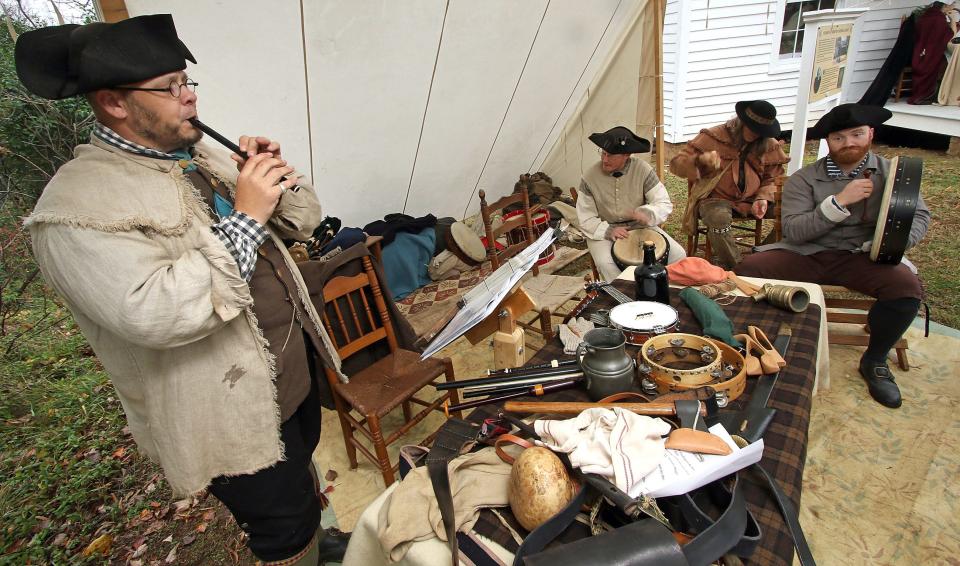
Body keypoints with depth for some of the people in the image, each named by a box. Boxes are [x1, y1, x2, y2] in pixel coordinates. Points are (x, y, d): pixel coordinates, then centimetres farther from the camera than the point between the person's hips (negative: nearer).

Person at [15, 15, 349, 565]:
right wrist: (245, 218, -29)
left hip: (296, 369, 8)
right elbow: (151, 313, -32)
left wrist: (277, 179, -11)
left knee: (303, 471, 32)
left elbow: (304, 219, 9)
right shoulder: (78, 205, -19)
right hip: (233, 413, -8)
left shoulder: (205, 157, 6)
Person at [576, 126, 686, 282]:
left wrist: (646, 213, -34)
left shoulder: (643, 169, -11)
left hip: (640, 226, 2)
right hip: (603, 230, -2)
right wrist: (608, 231, -26)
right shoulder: (590, 177, -13)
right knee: (605, 264, -32)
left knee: (678, 254, -13)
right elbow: (586, 220, -8)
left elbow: (664, 203, -11)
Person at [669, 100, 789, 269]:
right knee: (719, 218, -37)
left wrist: (763, 199, -3)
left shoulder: (770, 146, 9)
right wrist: (701, 159, -30)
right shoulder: (714, 136, -5)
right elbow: (676, 163, -9)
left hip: (750, 200, 4)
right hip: (715, 199, -4)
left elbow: (770, 179, 19)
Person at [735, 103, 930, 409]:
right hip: (804, 254, -1)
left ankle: (874, 361, 0)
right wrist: (839, 202, -20)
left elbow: (919, 217, 5)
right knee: (748, 270, -25)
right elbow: (792, 231, -10)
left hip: (861, 256, 1)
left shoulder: (892, 173, 9)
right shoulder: (803, 179, 1)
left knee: (907, 287, -28)